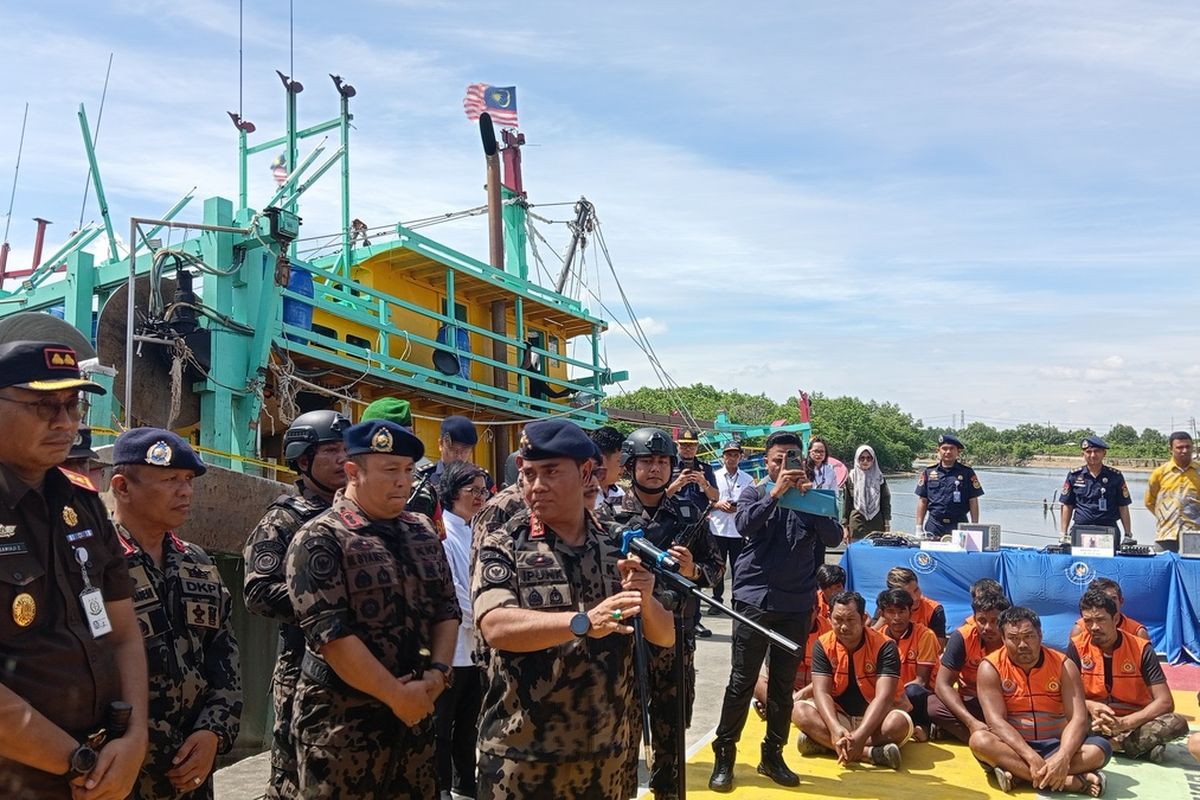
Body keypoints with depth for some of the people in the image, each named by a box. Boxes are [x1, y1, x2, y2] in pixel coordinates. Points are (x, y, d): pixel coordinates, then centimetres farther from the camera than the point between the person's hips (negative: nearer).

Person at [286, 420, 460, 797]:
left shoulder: (423, 531, 9)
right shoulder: (320, 539, -11)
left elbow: (447, 608, 10)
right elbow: (330, 632, -17)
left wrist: (438, 673, -6)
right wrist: (397, 695, -16)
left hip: (417, 716, 6)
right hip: (343, 723, -5)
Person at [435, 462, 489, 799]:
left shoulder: (477, 534, 11)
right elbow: (446, 588, -16)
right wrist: (478, 619, -12)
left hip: (477, 644, 7)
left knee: (468, 721, 16)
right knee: (442, 723, 4)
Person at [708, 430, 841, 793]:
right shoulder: (755, 494, 4)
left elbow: (833, 538, -7)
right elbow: (745, 525, -16)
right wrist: (776, 492, -23)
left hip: (796, 605, 2)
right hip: (754, 600, -2)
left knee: (783, 684, 11)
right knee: (742, 682, 0)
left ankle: (773, 755, 23)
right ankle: (724, 756, 10)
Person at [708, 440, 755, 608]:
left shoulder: (748, 480, 6)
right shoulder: (714, 477, 7)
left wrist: (739, 508, -13)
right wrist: (718, 504, -11)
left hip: (739, 531, 0)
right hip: (718, 529, 0)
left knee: (738, 568, 3)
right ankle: (717, 600, 17)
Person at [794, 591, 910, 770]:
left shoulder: (884, 646, -16)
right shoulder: (823, 645, -8)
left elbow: (883, 697, -26)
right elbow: (821, 692, -16)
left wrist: (860, 736, -41)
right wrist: (835, 729, -36)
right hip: (839, 717, 3)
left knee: (898, 723, -35)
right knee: (801, 711, -26)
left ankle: (824, 743, -30)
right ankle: (871, 753, -35)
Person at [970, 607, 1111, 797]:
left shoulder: (1063, 665, -4)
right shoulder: (991, 668, -9)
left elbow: (1078, 718, -14)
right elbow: (996, 721, -19)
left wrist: (1062, 758, -33)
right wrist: (1032, 757, -34)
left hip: (1056, 745, 2)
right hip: (1015, 746, -2)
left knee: (1100, 748, -25)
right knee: (980, 740, -33)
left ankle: (1016, 772, -29)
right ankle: (1069, 780, -35)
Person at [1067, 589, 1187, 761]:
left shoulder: (1141, 649, -8)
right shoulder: (1077, 647, -6)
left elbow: (1165, 702, -13)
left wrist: (1124, 723, -26)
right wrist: (1089, 706, -26)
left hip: (1133, 722, 0)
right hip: (1094, 720, 0)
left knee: (1177, 723, -27)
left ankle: (1111, 743, -24)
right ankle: (1142, 745, -22)